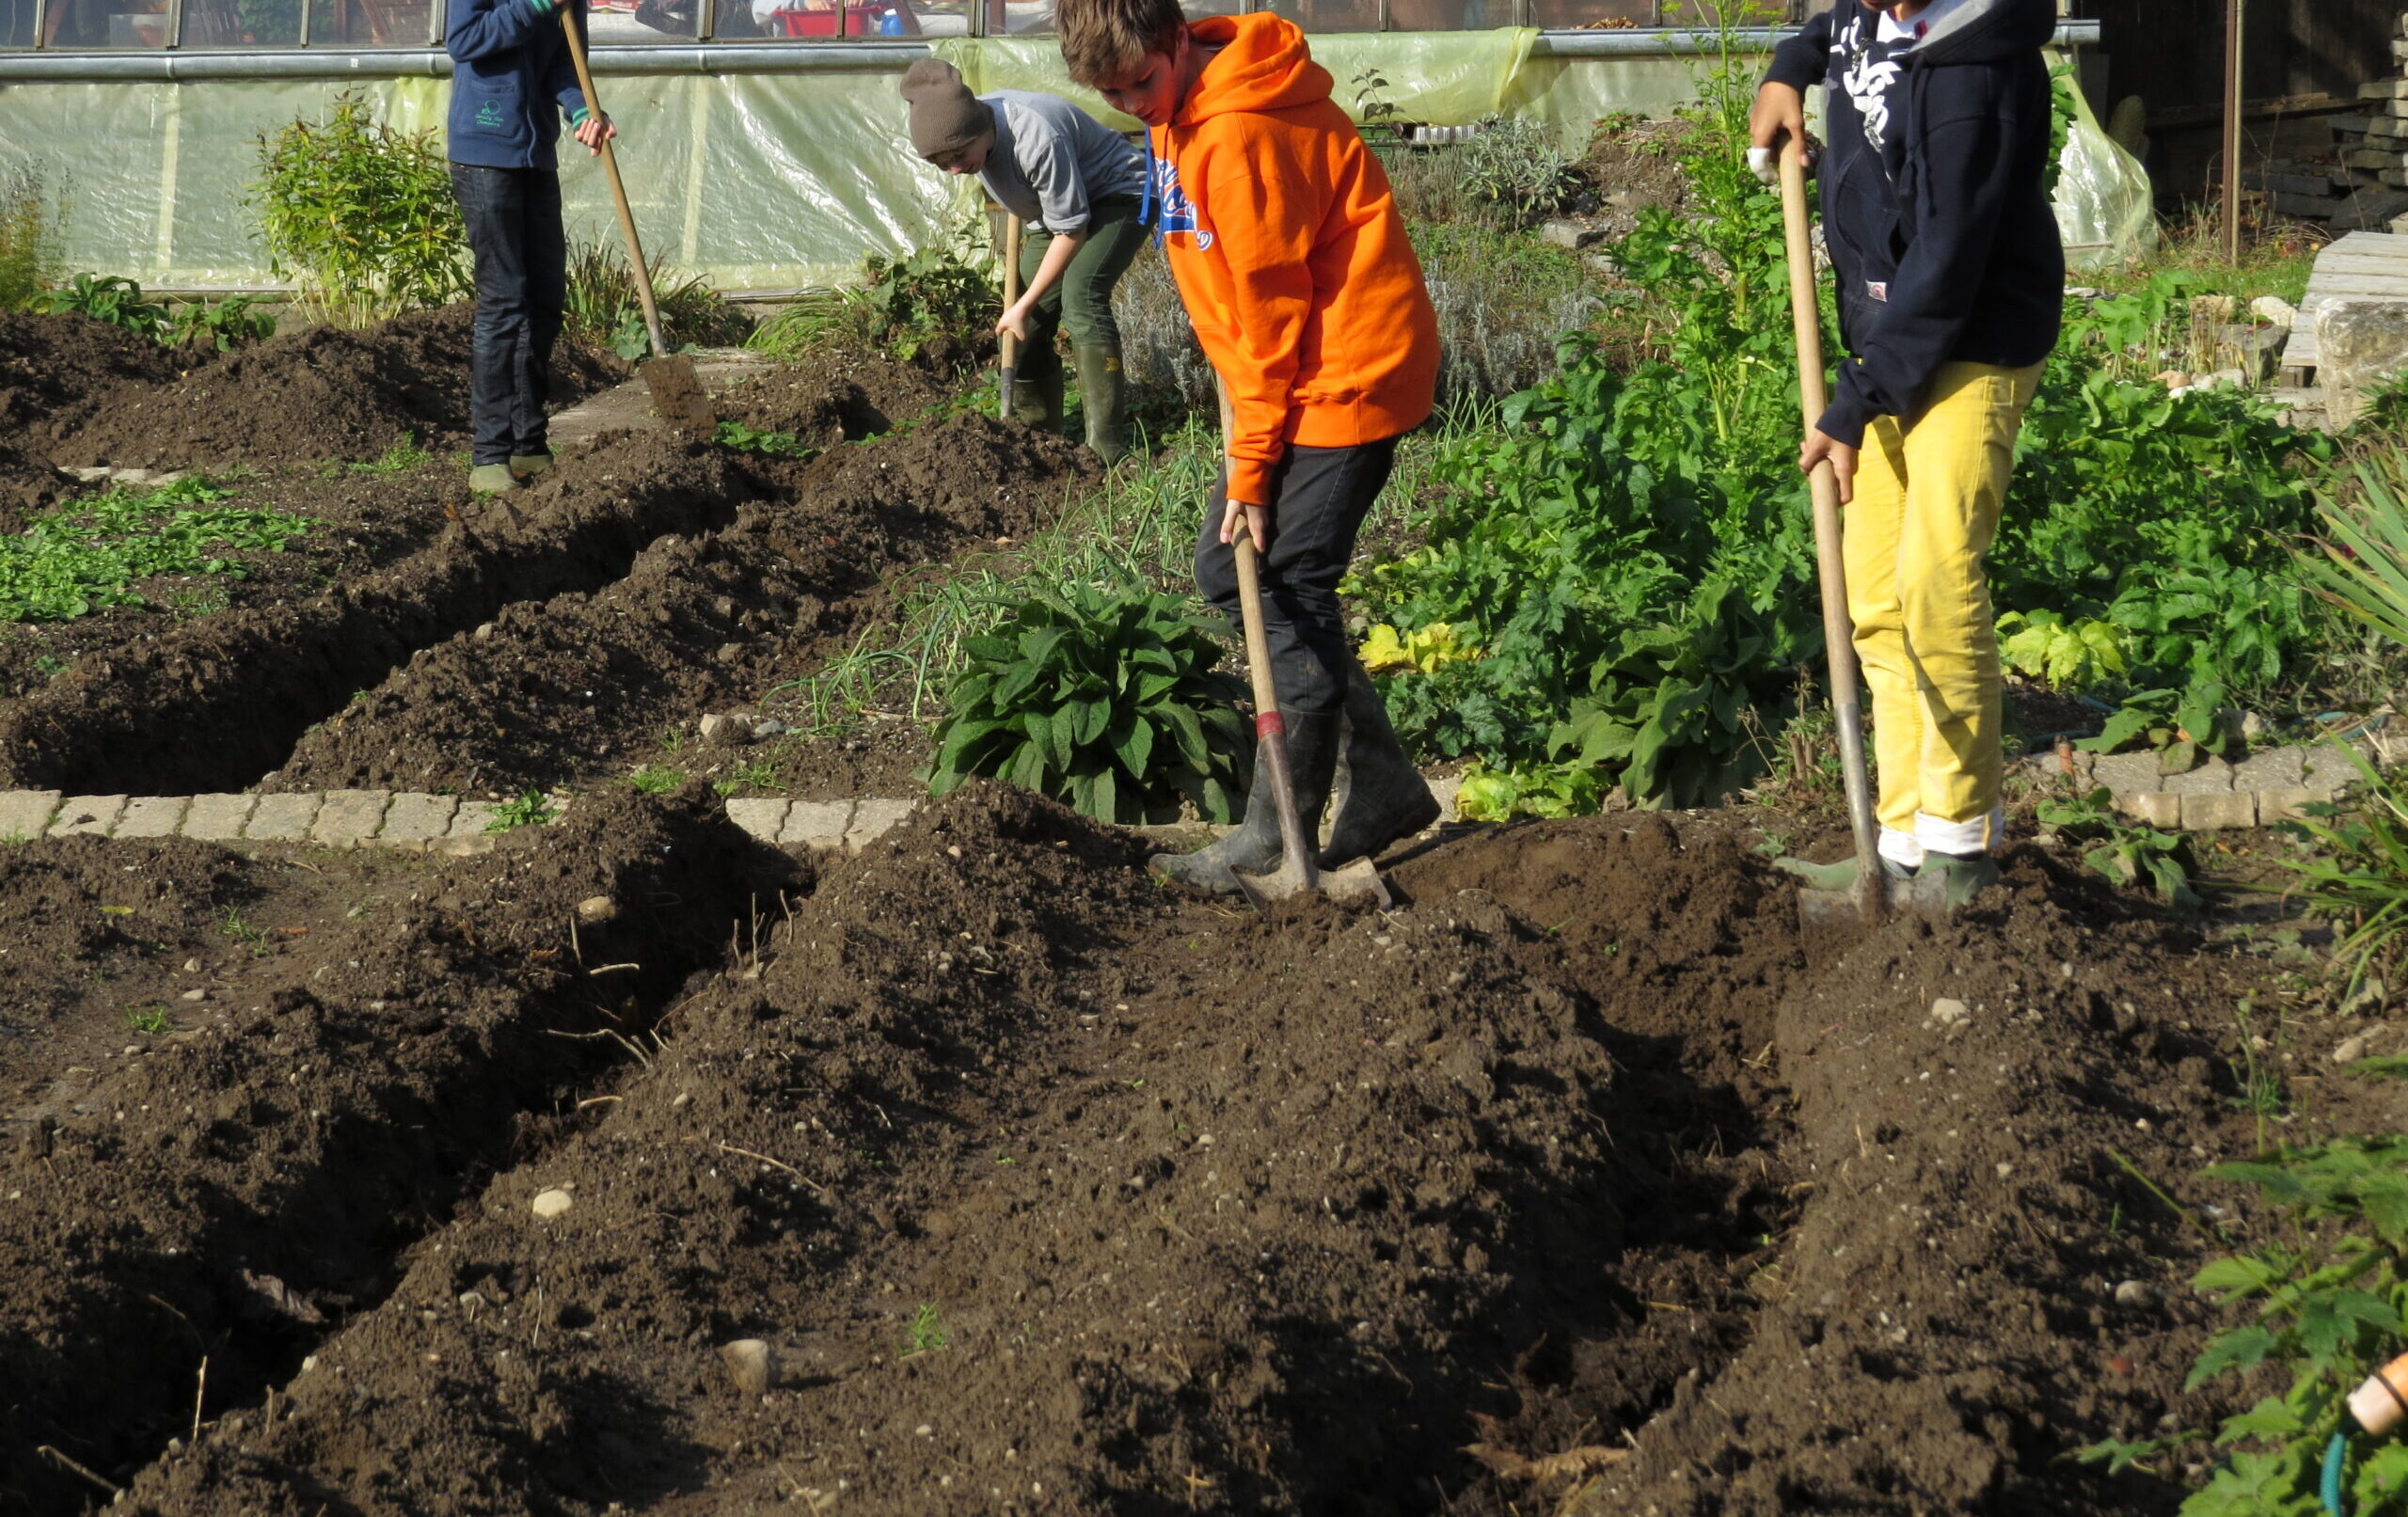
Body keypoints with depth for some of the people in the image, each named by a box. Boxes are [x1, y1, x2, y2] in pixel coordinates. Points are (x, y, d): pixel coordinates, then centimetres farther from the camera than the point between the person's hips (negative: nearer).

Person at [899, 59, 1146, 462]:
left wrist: (1024, 306, -23)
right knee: (1031, 321, 2)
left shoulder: (1037, 139, -39)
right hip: (1058, 206, 9)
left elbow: (1071, 231, -28)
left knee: (1079, 296, -27)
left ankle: (1107, 447, -28)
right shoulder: (964, 133, -14)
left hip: (1118, 198, -9)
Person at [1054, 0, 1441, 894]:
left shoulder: (1242, 137, -22)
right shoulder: (1178, 113, 8)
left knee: (1290, 590, -6)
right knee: (1225, 569, 10)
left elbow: (1272, 310, -19)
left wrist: (1250, 467, -13)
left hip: (1344, 377, -10)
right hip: (1293, 377, 10)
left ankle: (1278, 834, 4)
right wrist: (1246, 441, 12)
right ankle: (1384, 786, 15)